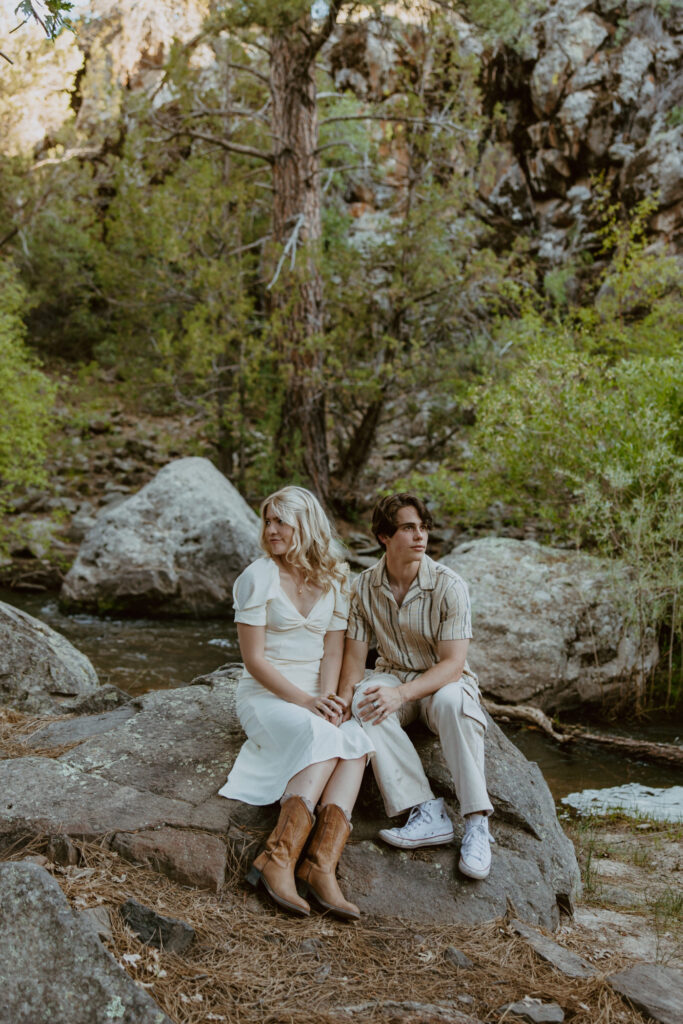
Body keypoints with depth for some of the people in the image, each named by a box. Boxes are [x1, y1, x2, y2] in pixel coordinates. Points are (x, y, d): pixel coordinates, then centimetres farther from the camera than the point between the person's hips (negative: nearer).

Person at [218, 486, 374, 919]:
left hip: (316, 694, 4)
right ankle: (278, 858, -36)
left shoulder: (334, 580, 7)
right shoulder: (258, 577, -5)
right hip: (266, 695, -4)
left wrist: (326, 700, -16)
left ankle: (321, 864, -38)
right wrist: (304, 701, -18)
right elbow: (254, 660, -9)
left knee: (356, 740, -28)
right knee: (323, 739, -33)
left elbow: (333, 652, 4)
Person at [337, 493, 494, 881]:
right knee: (366, 700, -32)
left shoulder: (449, 586, -16)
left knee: (451, 700, -38)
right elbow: (355, 654, 1)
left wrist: (402, 694, -35)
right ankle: (428, 814, -32)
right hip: (395, 674, 3)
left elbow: (453, 663, -20)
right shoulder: (365, 587, -4)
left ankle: (477, 823, -31)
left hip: (444, 680, -3)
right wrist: (344, 696, -19)